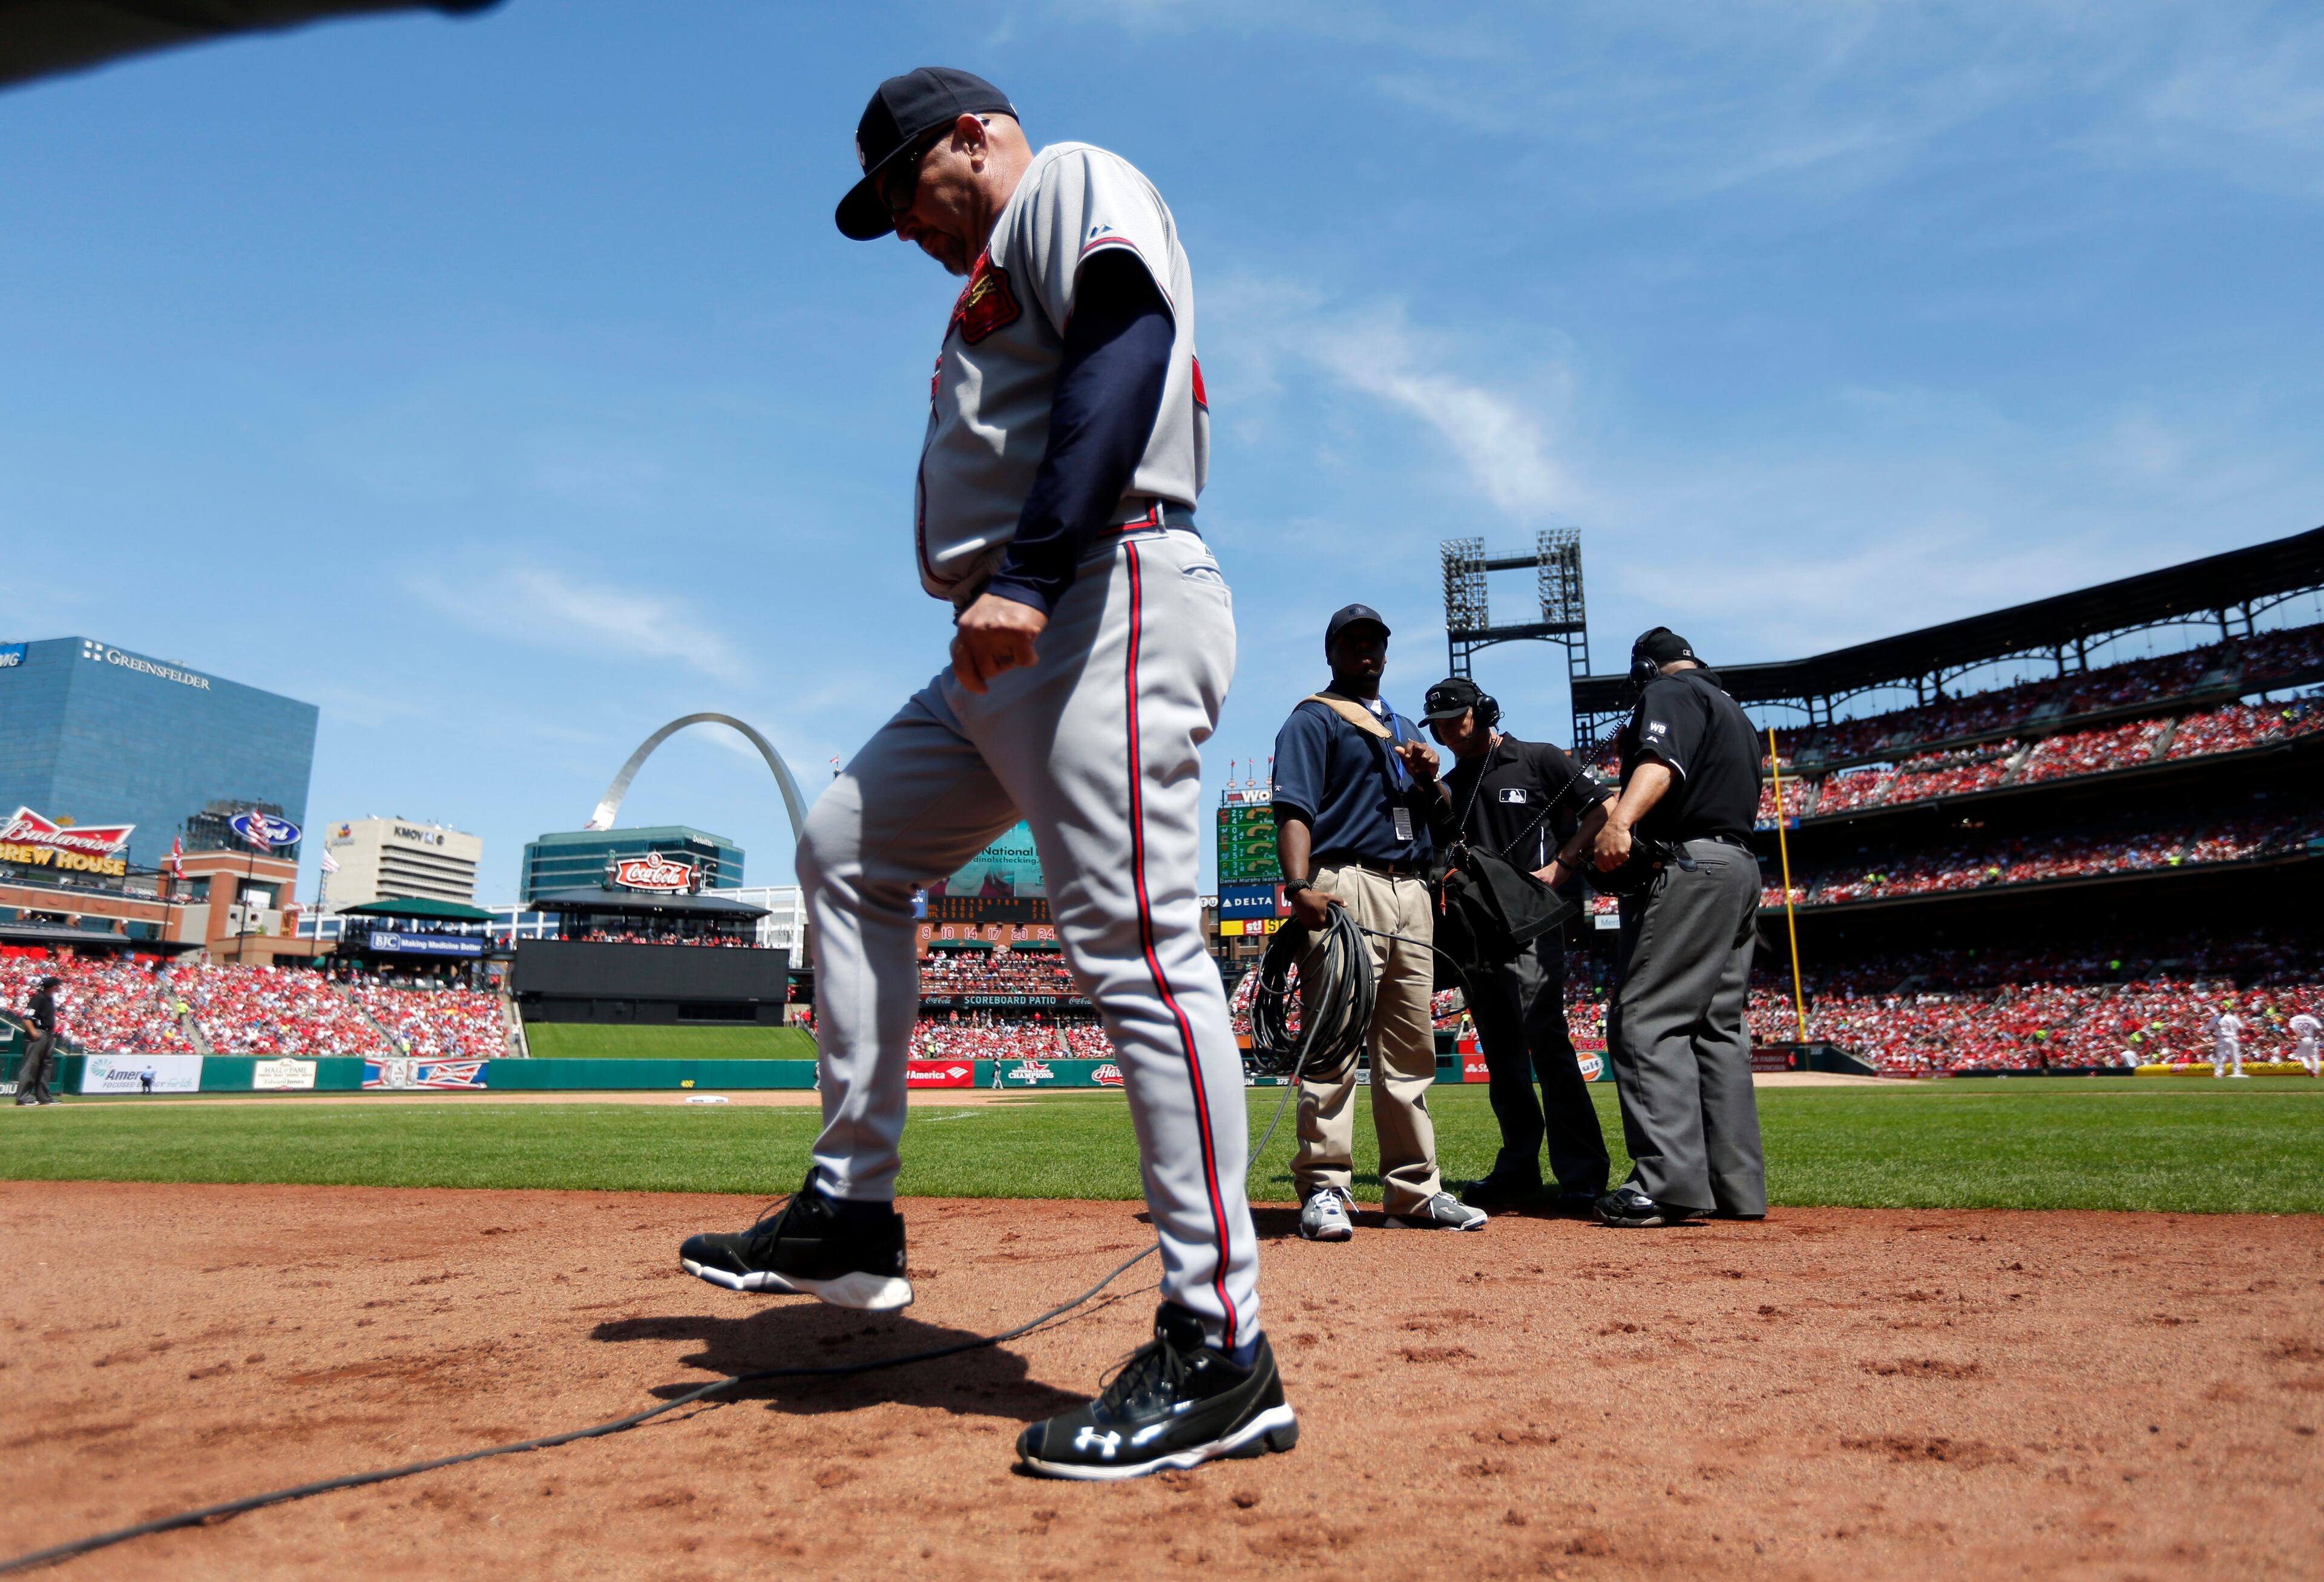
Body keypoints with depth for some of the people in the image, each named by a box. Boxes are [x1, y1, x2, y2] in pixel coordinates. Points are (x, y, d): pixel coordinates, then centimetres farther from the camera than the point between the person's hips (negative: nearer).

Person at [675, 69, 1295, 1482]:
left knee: (1131, 943, -16)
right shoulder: (997, 276, 34)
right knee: (850, 850, 13)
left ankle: (1221, 1352, -9)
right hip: (1012, 645, 11)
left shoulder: (1075, 181, 6)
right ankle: (852, 1214, 17)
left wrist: (1028, 572, -26)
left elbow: (1127, 350, -15)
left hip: (1106, 604, -11)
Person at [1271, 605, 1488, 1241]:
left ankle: (1414, 1191, 15)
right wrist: (1299, 885, -23)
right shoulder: (1312, 720, 7)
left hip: (1412, 893, 7)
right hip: (1346, 888, -7)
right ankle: (1324, 1190, -8)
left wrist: (1428, 778, 4)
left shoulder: (1406, 728, 27)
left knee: (1412, 1048, 8)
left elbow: (1445, 820, 26)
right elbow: (1294, 809, -8)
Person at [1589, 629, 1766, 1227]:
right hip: (1741, 868, 10)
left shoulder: (1668, 692, 0)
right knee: (1720, 1027, 10)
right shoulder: (1733, 709, 29)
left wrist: (1621, 822, -38)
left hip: (1687, 865, -10)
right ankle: (1737, 1186, 10)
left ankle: (1670, 1181, -22)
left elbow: (1662, 762, -20)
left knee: (1647, 1020, -14)